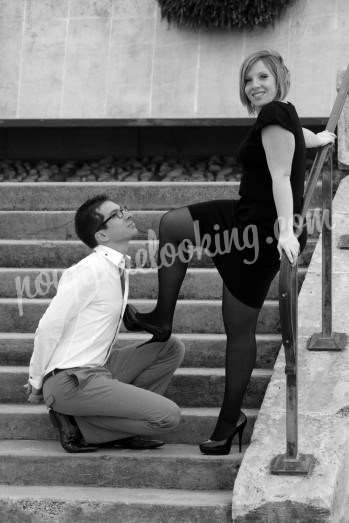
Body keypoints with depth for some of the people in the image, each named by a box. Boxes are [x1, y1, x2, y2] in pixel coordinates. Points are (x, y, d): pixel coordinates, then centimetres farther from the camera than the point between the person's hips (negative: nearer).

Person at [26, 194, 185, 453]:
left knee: (171, 348, 6)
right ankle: (76, 423, -3)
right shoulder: (90, 271, -17)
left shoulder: (119, 269, 11)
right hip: (71, 380, -9)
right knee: (168, 416, -15)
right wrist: (37, 384, -4)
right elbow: (49, 327, -15)